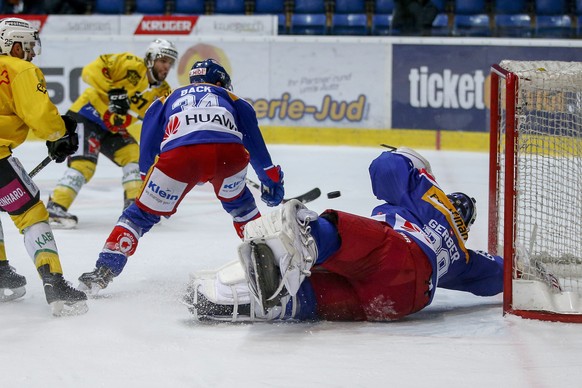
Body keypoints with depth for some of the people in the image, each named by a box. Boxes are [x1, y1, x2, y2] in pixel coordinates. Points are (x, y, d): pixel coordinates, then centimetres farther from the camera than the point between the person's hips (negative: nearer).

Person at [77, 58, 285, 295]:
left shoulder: (169, 100, 37)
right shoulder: (232, 99, 37)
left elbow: (148, 147, 27)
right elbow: (255, 142, 32)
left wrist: (148, 182, 31)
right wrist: (271, 179, 40)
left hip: (178, 154, -1)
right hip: (229, 152, 1)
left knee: (143, 212, 12)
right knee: (236, 200, 33)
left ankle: (104, 270, 1)